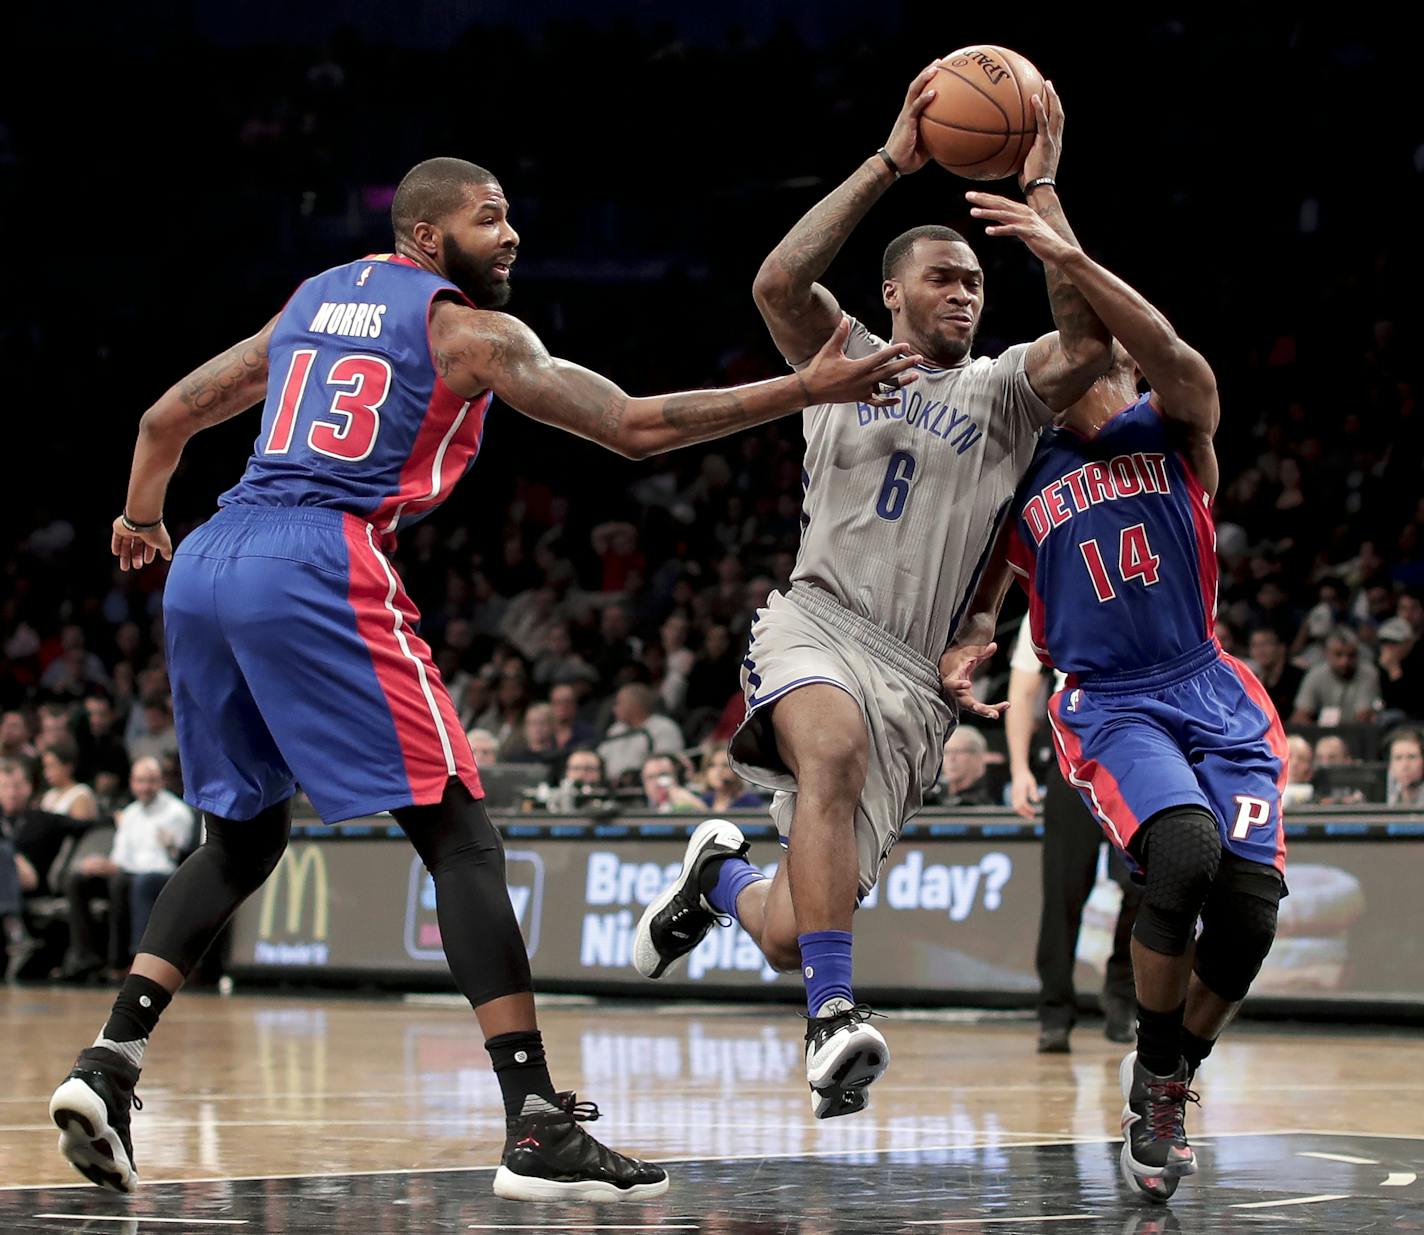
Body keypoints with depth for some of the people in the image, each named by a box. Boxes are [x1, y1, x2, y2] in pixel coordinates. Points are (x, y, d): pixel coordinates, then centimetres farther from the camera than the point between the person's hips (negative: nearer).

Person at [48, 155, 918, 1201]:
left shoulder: (310, 301, 25)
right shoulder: (468, 330, 6)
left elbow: (166, 419, 31)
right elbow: (636, 427, -1)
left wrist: (140, 524, 49)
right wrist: (809, 389, 2)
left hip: (205, 567, 7)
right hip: (322, 571, -7)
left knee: (243, 841, 23)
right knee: (461, 840, -4)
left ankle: (108, 1065, 8)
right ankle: (539, 1131, -12)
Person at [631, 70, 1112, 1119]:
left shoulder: (1004, 391, 13)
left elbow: (1087, 341, -9)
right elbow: (778, 282, -9)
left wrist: (1041, 188, -9)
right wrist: (890, 165, -12)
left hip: (913, 675, 2)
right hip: (817, 621, -2)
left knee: (790, 940, -4)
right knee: (836, 750, -40)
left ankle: (721, 877, 34)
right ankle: (836, 1016, -39)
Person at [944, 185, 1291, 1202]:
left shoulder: (1174, 431, 4)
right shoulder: (1019, 477, 9)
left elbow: (1177, 359, -20)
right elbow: (977, 604, 17)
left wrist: (1069, 258, -31)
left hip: (1212, 693, 1)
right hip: (1108, 705, -1)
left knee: (1249, 906, -15)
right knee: (1185, 849, -31)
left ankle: (1172, 1077, 14)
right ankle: (1153, 1079, -11)